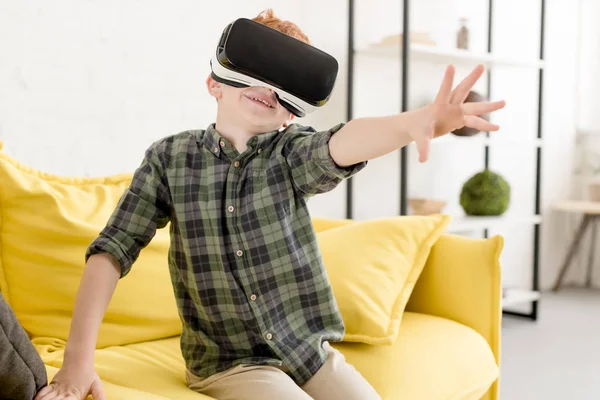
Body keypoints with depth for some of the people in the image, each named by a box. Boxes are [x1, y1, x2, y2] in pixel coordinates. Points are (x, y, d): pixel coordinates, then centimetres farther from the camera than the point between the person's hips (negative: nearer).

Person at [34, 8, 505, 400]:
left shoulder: (291, 151, -5)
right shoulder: (170, 157, -3)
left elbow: (341, 145, -27)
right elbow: (111, 251, -6)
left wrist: (414, 122, -50)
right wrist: (78, 359, -17)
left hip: (311, 350, 2)